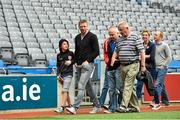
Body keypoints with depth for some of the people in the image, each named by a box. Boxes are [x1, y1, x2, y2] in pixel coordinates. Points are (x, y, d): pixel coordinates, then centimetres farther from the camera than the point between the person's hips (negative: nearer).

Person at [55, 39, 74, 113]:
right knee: (66, 91, 9)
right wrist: (58, 75, 1)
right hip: (61, 74, 4)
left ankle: (62, 107, -18)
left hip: (68, 74, -4)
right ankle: (70, 106, 22)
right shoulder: (59, 55, 8)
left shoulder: (70, 53, 1)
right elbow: (58, 66, 11)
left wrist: (71, 62, -8)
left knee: (64, 90, -14)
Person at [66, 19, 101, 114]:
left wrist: (88, 60, -14)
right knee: (88, 86, 12)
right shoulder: (77, 38, 14)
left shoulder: (92, 37, -5)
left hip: (87, 65, -7)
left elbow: (96, 52, -8)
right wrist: (76, 61, 12)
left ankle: (75, 107, -19)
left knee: (81, 86, -14)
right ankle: (97, 106, 22)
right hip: (79, 65, 7)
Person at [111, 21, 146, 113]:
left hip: (132, 65, -7)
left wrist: (143, 65, -13)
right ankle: (134, 107, 19)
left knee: (128, 86, -13)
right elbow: (116, 52, 17)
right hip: (122, 66, 7)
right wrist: (112, 63, 2)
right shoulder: (119, 39, 14)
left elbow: (142, 52, -8)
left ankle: (123, 106, -18)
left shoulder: (135, 37, -5)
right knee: (130, 87, 11)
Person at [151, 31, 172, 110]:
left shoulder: (164, 45, -4)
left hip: (162, 68, -6)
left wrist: (163, 65, -10)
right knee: (161, 85, 15)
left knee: (158, 85, -16)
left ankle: (157, 103, -17)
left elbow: (169, 57, -4)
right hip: (156, 68, 6)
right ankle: (165, 101, 28)